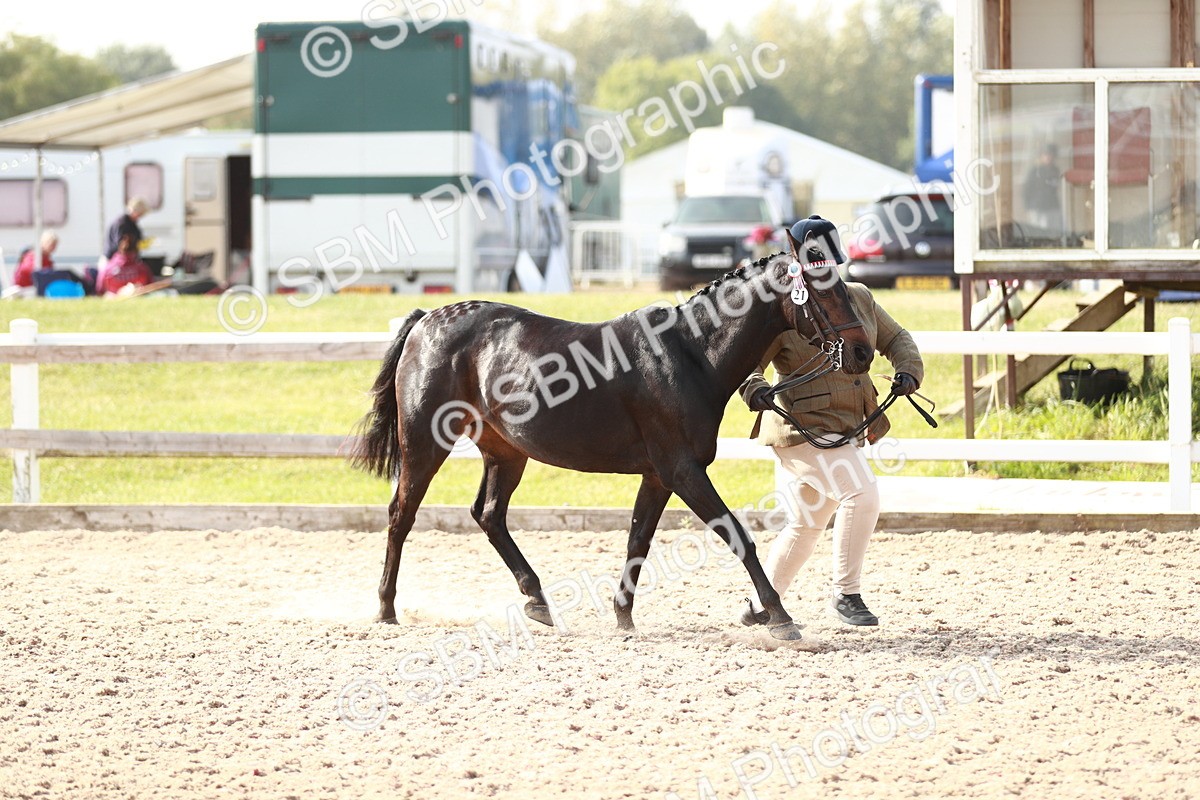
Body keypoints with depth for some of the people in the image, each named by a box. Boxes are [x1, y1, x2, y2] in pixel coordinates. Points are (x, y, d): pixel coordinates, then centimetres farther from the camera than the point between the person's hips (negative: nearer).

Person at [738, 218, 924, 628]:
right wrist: (755, 388, -33)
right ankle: (846, 594, -14)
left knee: (807, 524, 17)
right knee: (861, 492, -25)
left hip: (845, 430, 8)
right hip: (805, 427, -8)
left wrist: (908, 370, 0)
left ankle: (760, 605, 32)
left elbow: (895, 338, 19)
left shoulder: (859, 298, 10)